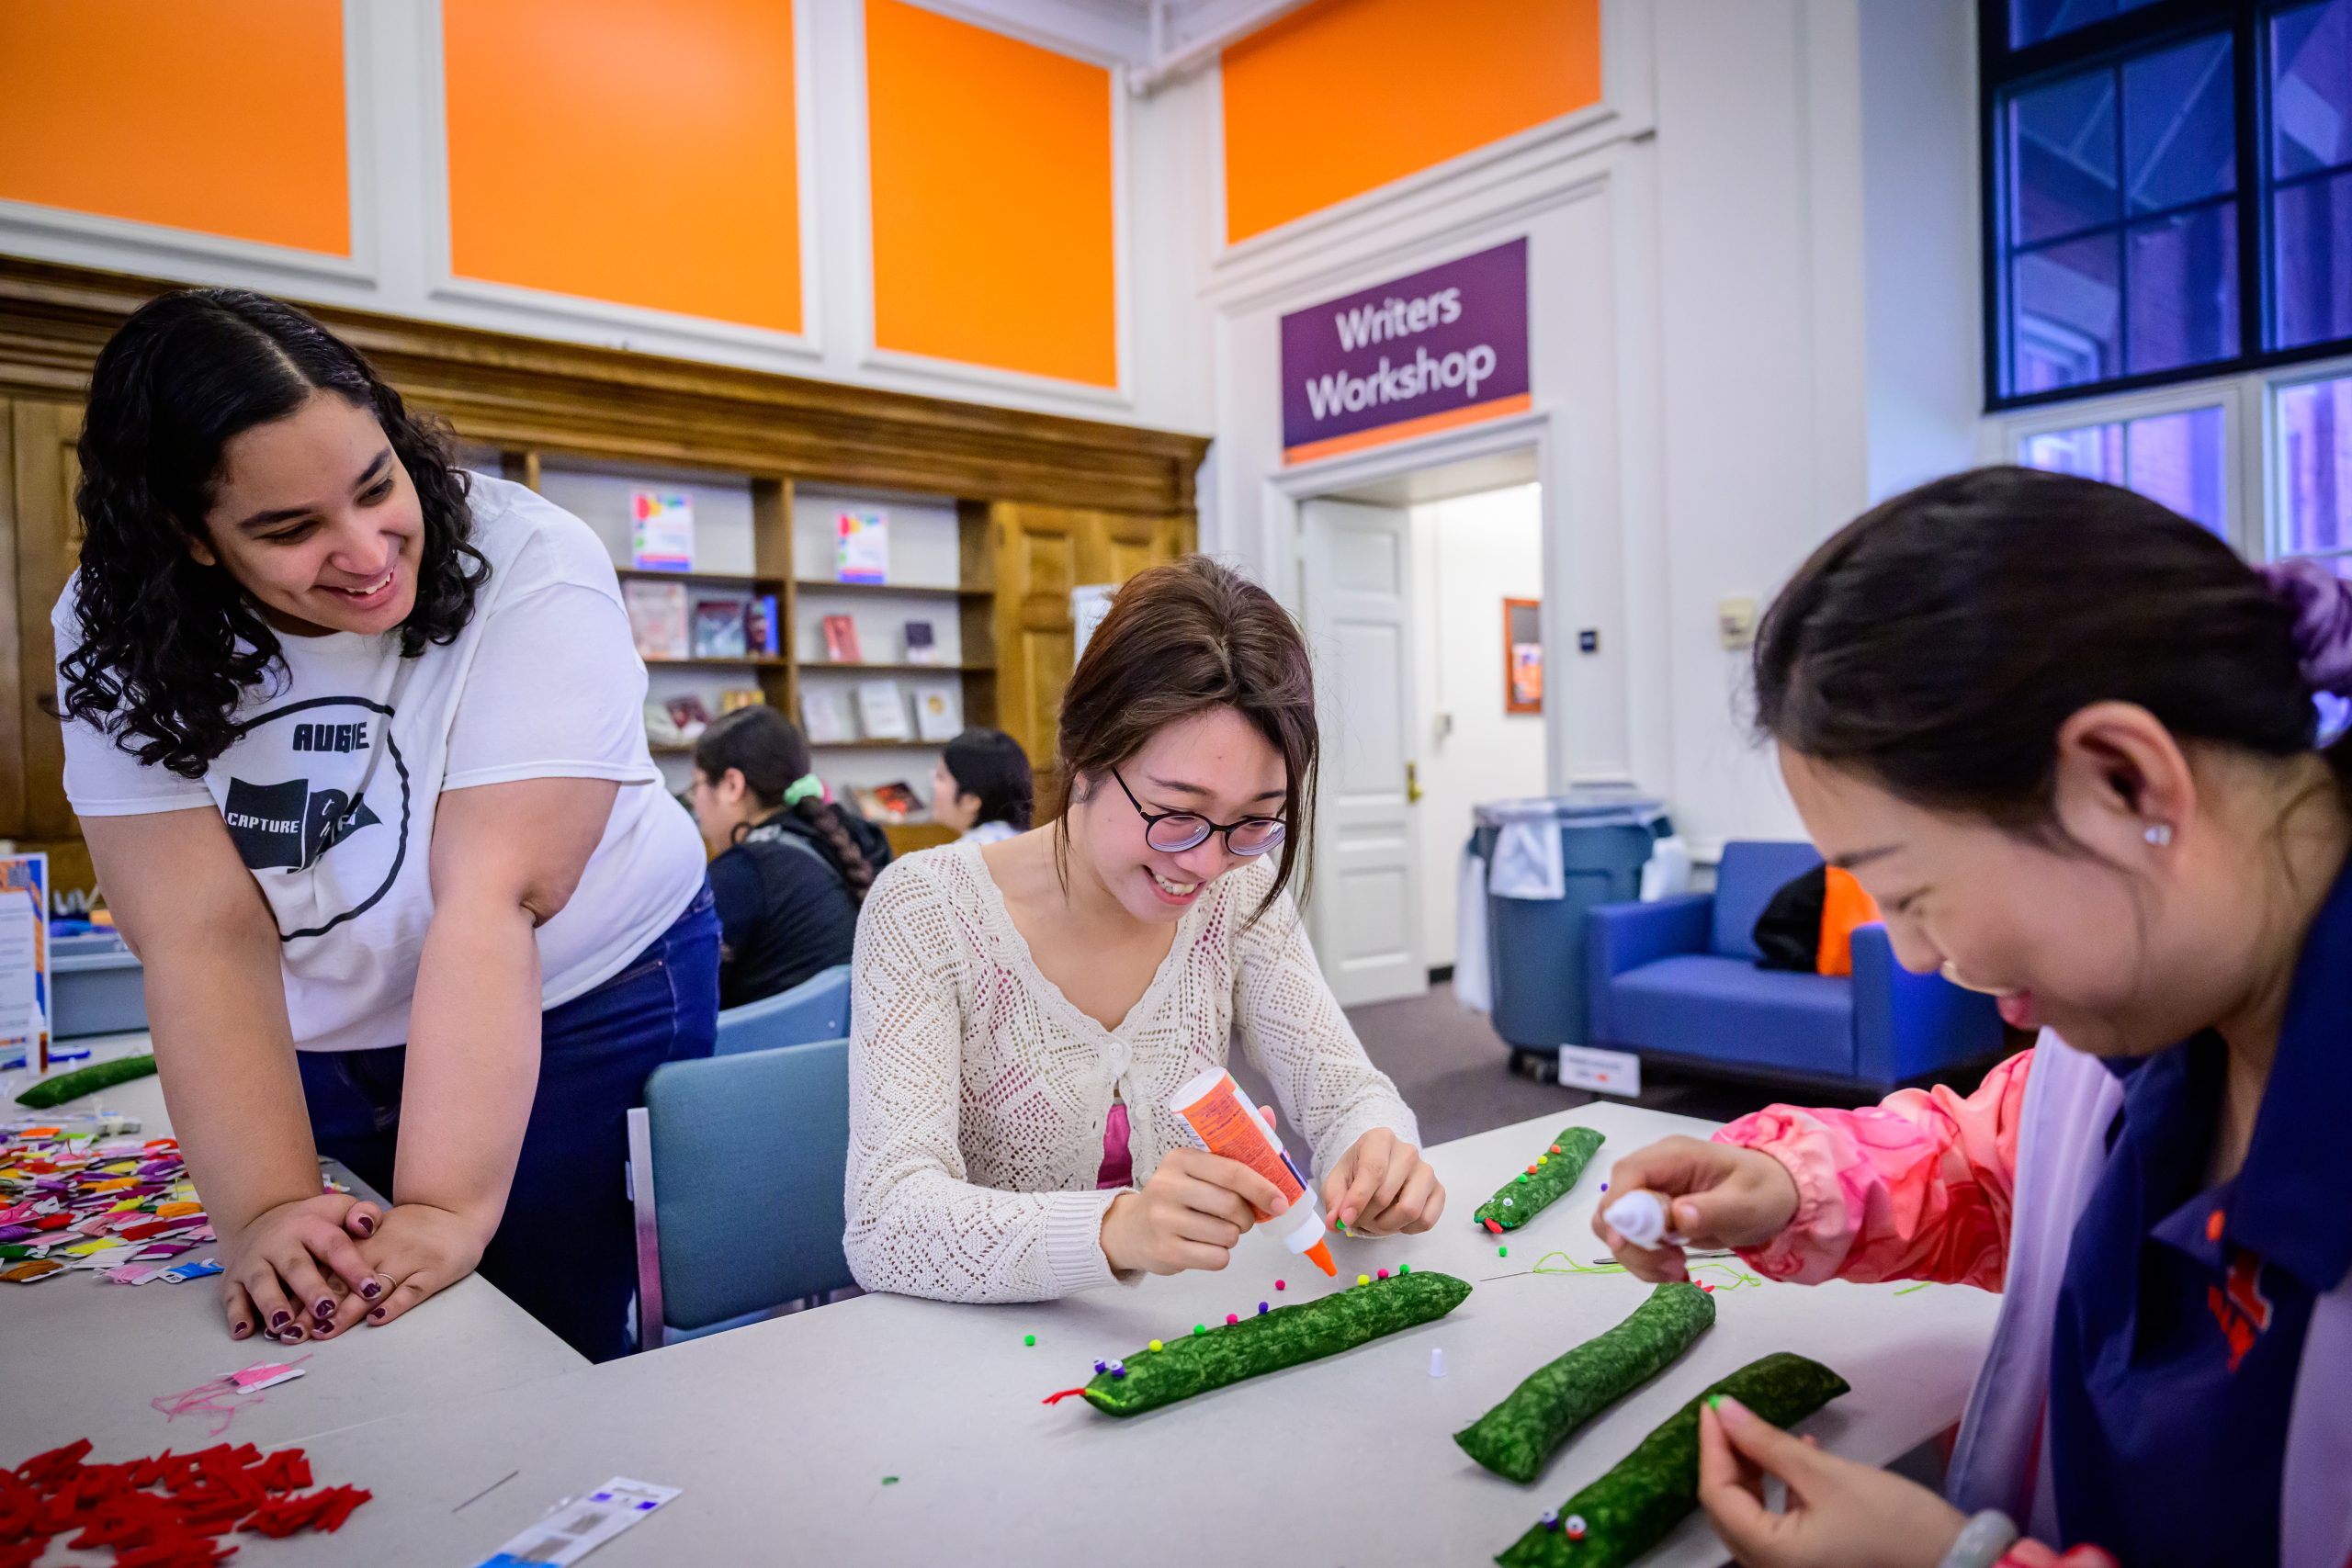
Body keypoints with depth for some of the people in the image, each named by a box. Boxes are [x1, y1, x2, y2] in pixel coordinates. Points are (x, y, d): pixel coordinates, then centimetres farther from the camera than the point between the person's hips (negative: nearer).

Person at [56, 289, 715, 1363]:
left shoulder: (530, 568, -25)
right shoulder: (120, 632, -13)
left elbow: (491, 900, -31)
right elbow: (203, 936, -19)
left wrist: (447, 1213, -33)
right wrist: (263, 1213, -29)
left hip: (582, 1011, -3)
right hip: (318, 1053, 4)